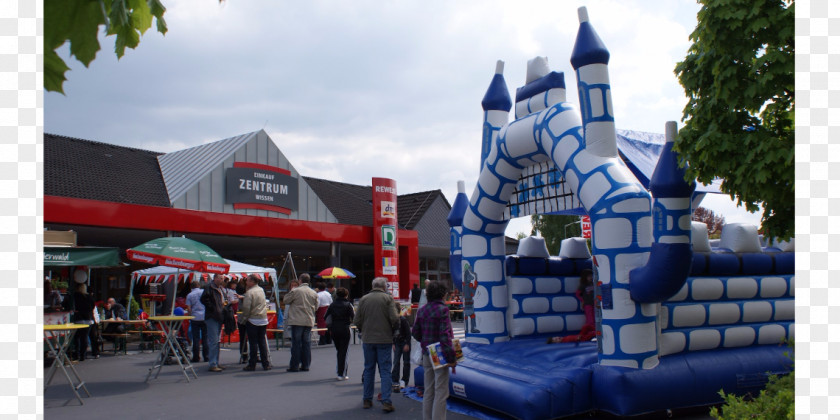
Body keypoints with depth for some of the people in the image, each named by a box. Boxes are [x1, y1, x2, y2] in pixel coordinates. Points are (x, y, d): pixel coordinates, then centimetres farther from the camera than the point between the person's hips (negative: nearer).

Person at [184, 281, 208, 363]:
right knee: (205, 338, 7)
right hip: (205, 317, 1)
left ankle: (196, 358, 5)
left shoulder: (189, 295, 1)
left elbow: (188, 308, -3)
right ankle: (206, 357, 9)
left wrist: (192, 314, 13)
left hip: (195, 318, -1)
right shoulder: (204, 292, 2)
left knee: (196, 338, 3)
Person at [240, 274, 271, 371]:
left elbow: (246, 308, -18)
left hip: (253, 320, -6)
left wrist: (244, 318, -2)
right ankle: (266, 364, 11)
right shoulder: (261, 290, 9)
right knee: (262, 342, 11)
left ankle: (252, 365, 5)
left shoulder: (249, 292, -14)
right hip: (263, 320, 6)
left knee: (253, 343, 0)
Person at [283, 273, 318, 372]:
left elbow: (285, 300, 4)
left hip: (297, 321, -4)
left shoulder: (295, 291, -9)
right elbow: (316, 307, 13)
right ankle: (305, 365, 12)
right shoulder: (314, 293, 6)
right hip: (309, 321, 4)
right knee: (306, 342, 10)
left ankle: (294, 366, 2)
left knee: (296, 343, 0)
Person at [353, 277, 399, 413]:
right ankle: (386, 401, -3)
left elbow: (356, 320, 2)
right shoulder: (388, 298, -7)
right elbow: (394, 319, -13)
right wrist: (393, 330, 7)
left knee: (368, 369, 14)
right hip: (384, 339, -3)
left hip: (367, 339, 3)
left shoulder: (364, 299, 2)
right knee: (385, 370, 2)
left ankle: (367, 400, 21)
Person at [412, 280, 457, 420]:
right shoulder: (442, 309, -14)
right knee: (441, 392, -1)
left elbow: (415, 332, 11)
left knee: (428, 391, 16)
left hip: (426, 355, 7)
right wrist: (451, 357, -18)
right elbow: (445, 335, -20)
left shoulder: (422, 310, 7)